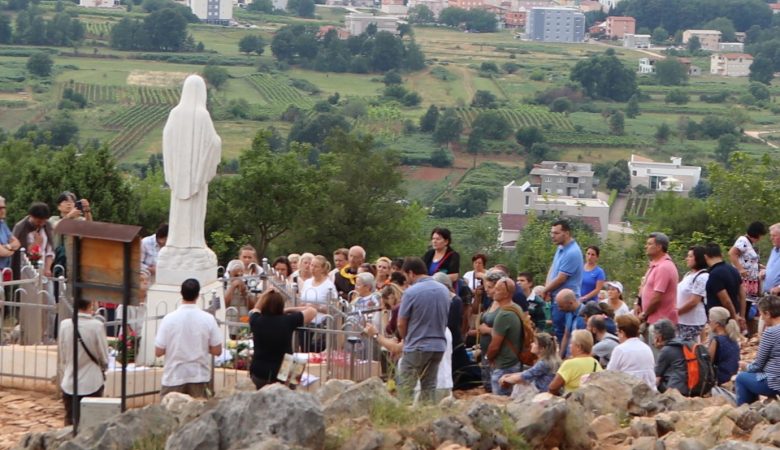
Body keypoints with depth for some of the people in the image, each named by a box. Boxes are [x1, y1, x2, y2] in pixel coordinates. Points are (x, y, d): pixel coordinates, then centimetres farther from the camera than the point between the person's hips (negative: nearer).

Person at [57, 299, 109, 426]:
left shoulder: (64, 325, -6)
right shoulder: (97, 326, -14)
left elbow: (61, 357, 4)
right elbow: (104, 357, -4)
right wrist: (102, 369, 17)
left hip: (69, 383, 3)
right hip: (92, 383, -3)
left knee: (70, 423, 11)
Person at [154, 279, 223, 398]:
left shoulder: (169, 319, -10)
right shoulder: (208, 319, -7)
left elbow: (158, 352, -7)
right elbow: (217, 351, -2)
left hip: (174, 377, -1)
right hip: (199, 376, 1)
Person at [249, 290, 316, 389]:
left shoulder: (257, 321, -7)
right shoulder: (288, 321, -12)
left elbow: (255, 310, 19)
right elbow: (312, 311, 1)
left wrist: (264, 295, 8)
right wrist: (289, 310, 4)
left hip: (258, 373, 2)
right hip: (282, 374, -2)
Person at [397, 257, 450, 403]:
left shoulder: (411, 292, -14)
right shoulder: (444, 290, 5)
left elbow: (401, 324, -7)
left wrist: (405, 339, 12)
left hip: (417, 347, -6)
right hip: (439, 346, 6)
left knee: (405, 389, -1)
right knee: (429, 387, 11)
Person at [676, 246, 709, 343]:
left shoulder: (702, 277, -15)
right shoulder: (688, 275, 13)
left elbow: (694, 301, -19)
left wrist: (676, 312, -12)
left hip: (692, 323, -9)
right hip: (682, 321, 9)